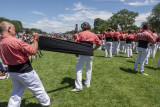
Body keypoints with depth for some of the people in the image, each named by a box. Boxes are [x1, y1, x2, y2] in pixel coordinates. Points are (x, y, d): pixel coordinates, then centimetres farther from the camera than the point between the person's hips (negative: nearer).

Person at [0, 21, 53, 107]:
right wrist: (35, 39, -10)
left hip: (12, 71, 7)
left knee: (16, 93, 22)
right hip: (24, 71, -7)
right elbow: (33, 51, -22)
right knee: (38, 88, 14)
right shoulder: (15, 41, -25)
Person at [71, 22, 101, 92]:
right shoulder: (94, 35, 10)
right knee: (89, 69, 18)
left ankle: (78, 86, -2)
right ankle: (87, 84, 28)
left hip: (82, 53, -4)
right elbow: (99, 44, 9)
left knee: (79, 69, 0)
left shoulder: (81, 34, 0)